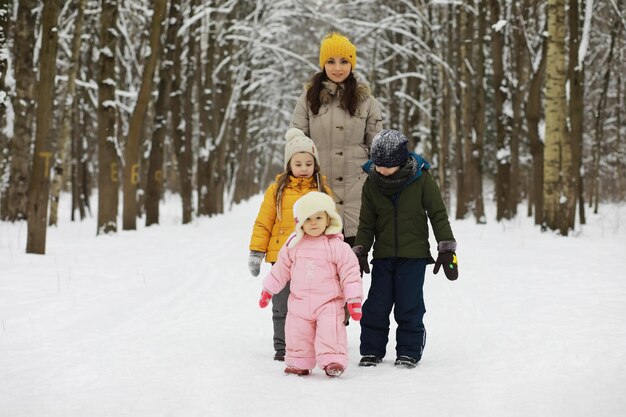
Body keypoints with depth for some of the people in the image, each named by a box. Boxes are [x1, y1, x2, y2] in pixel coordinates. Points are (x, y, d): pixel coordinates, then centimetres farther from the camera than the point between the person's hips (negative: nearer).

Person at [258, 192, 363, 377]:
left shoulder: (337, 246, -8)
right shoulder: (294, 245, 3)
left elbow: (350, 273, -7)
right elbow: (281, 269, 14)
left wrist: (354, 299, -11)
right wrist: (268, 289, 15)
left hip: (329, 302, -4)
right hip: (299, 302, 4)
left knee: (330, 331, -17)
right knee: (298, 333, 9)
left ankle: (333, 360, -10)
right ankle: (299, 362, 21)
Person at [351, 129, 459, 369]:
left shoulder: (421, 179, -7)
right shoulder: (372, 183, 1)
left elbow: (439, 215, -2)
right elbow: (366, 223, 9)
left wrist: (447, 250, -5)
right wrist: (360, 252, 2)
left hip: (414, 255, -3)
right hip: (383, 255, 3)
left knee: (410, 305, -2)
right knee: (376, 305, 1)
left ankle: (409, 351, 10)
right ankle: (371, 350, 14)